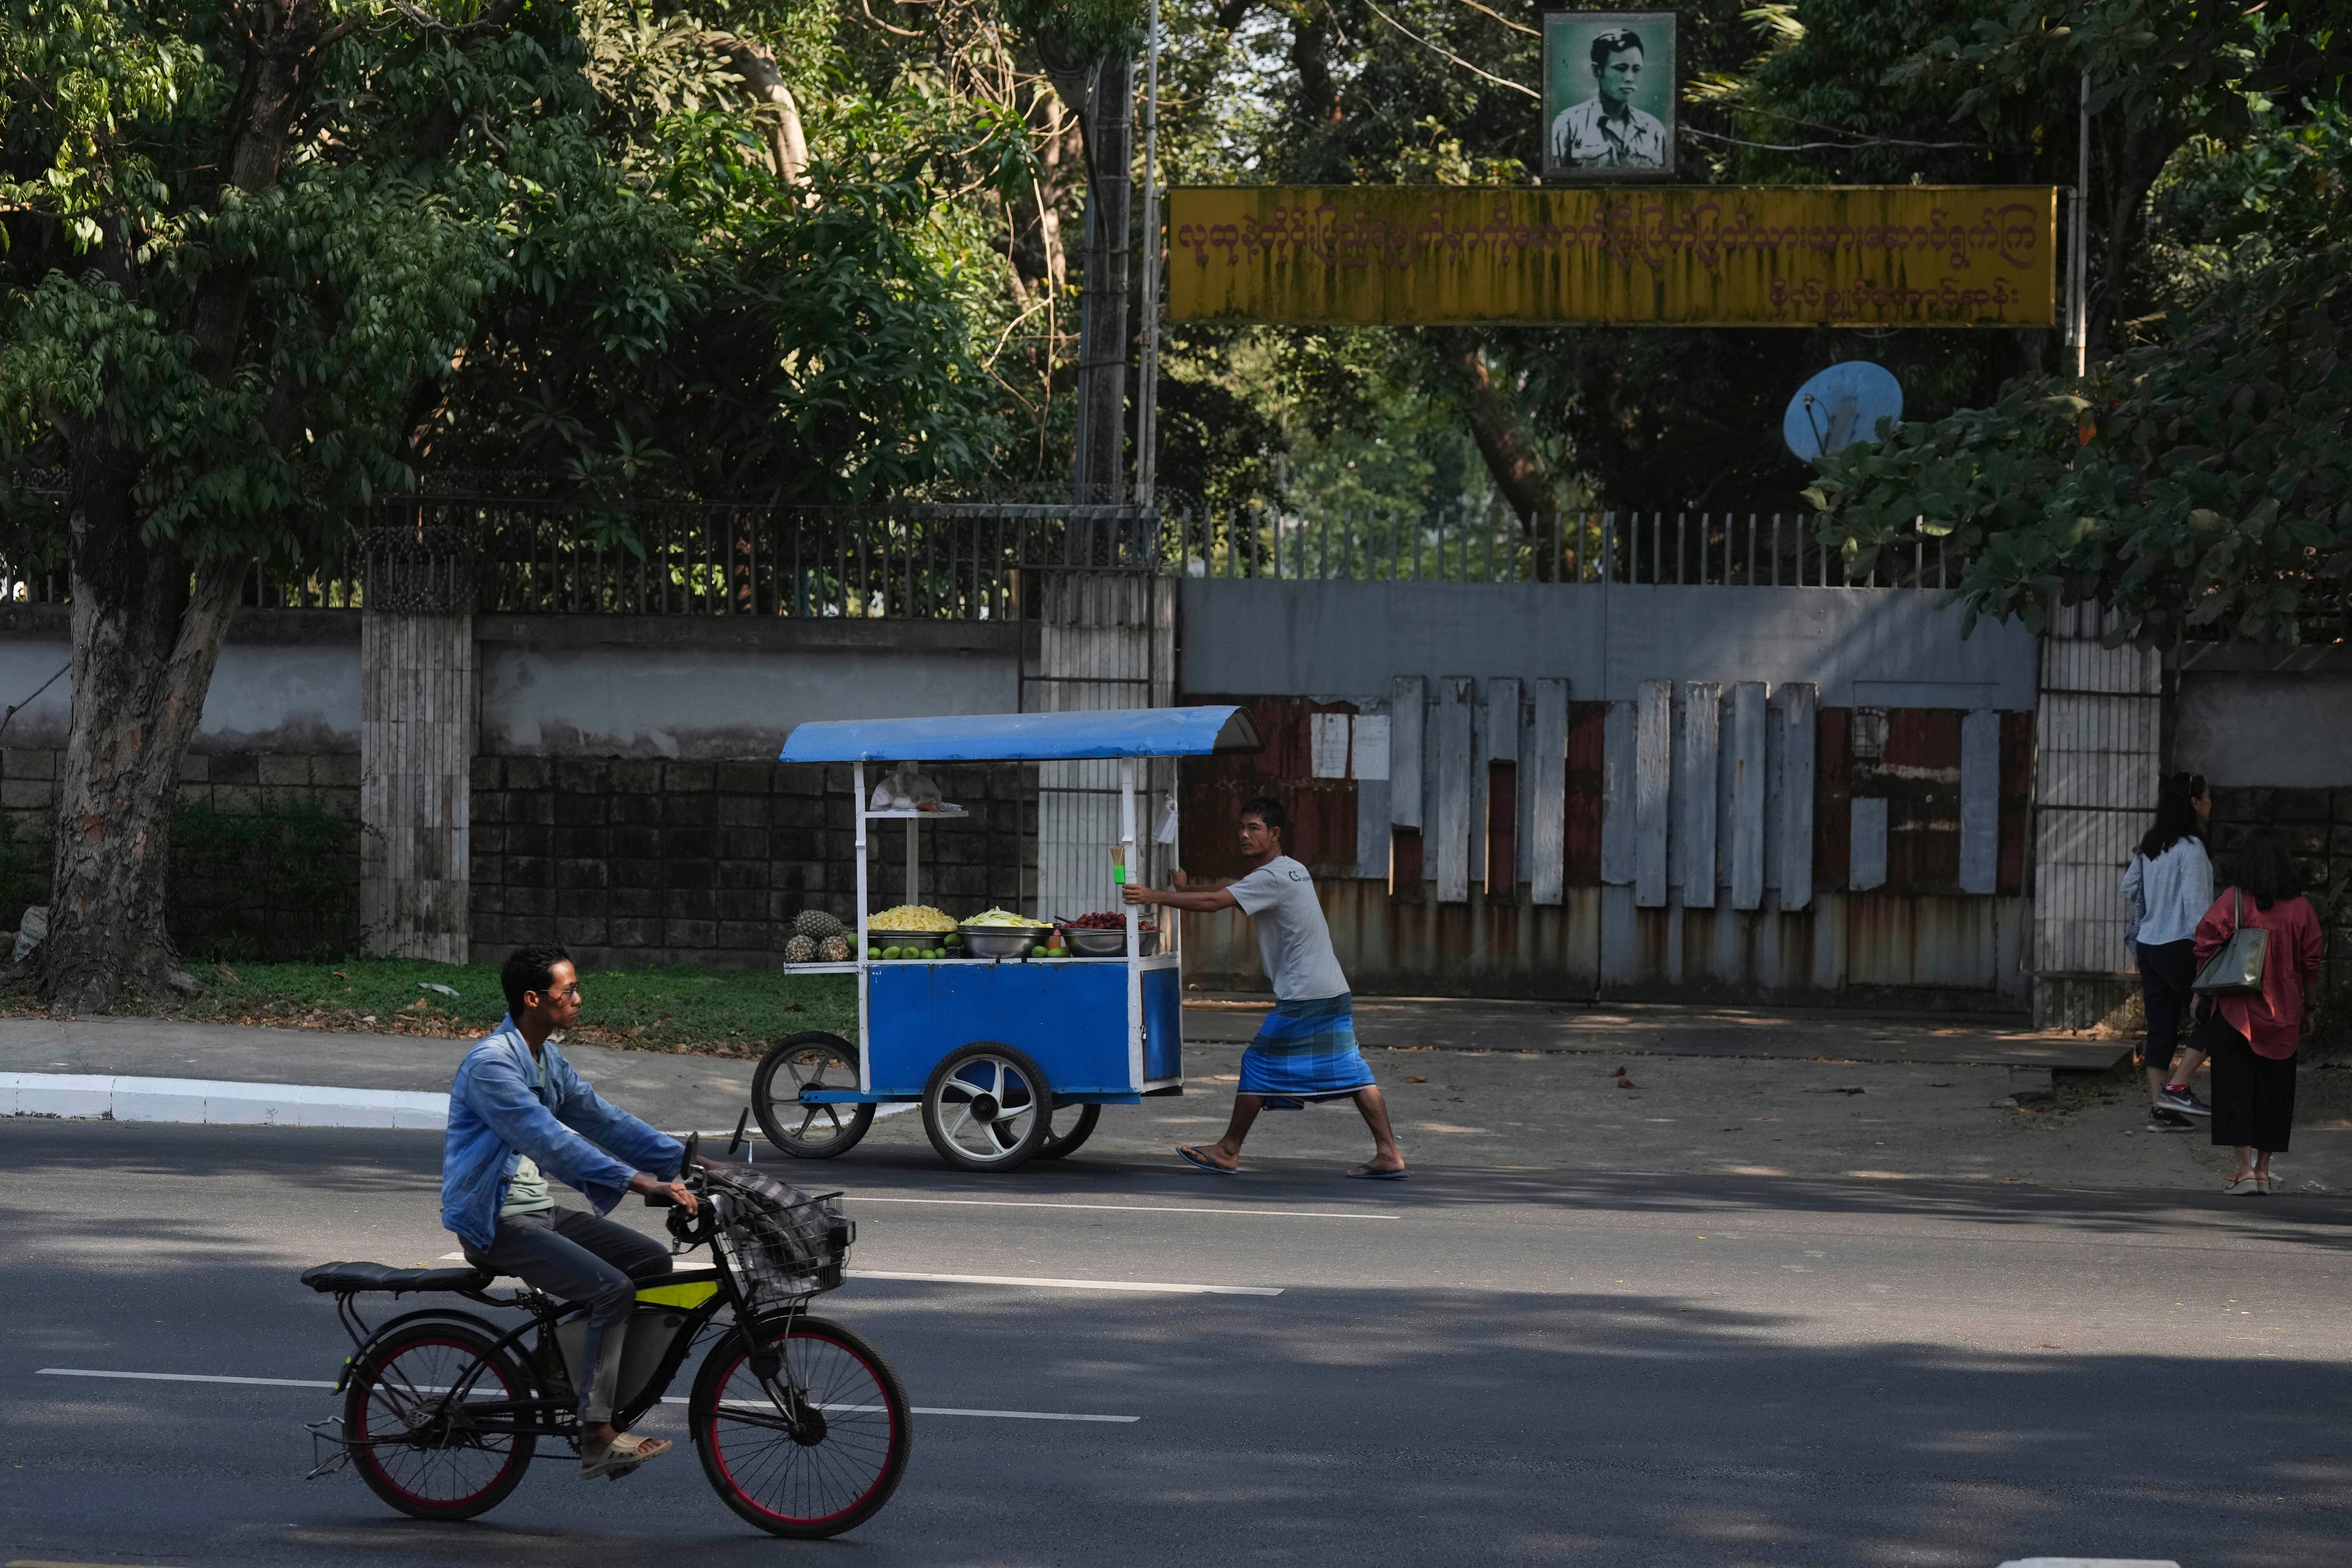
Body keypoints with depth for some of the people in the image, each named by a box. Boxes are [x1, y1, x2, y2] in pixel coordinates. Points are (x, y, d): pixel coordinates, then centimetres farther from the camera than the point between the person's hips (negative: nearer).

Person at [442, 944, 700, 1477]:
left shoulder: (548, 1060, 13)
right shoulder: (492, 1063, -20)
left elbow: (600, 1118, 16)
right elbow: (550, 1139, -29)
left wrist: (684, 1160, 8)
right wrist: (639, 1181, -33)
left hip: (537, 1209, 10)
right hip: (495, 1221, -10)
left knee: (652, 1261, 2)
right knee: (613, 1289, -23)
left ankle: (628, 1409, 5)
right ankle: (596, 1438, -22)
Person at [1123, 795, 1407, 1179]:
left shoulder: (1271, 878, -12)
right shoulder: (1294, 871, 18)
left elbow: (1214, 902, -19)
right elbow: (1230, 893, 29)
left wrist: (1153, 896, -15)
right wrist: (1184, 890, 25)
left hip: (1302, 996, -9)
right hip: (1333, 990, 9)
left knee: (1260, 1065, 1)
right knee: (1351, 1071, 6)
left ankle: (1228, 1151, 8)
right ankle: (1388, 1155, 1)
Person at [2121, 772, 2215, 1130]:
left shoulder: (2150, 847, 8)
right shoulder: (2190, 848, -14)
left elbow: (2128, 888, 16)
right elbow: (2196, 902, -18)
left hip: (2148, 948, 8)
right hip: (2180, 946, -8)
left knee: (2161, 1029, 8)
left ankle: (2159, 1109, 7)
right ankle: (2177, 1088, -4)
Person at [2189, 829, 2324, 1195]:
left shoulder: (2233, 901, -10)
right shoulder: (2300, 908, -2)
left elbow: (2206, 946, -13)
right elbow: (2311, 963, 3)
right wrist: (2308, 1006, 14)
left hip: (2236, 1010, -3)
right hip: (2283, 1014, 3)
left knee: (2235, 1085, 2)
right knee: (2273, 1088, 11)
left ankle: (2244, 1167, -7)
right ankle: (2263, 1169, 13)